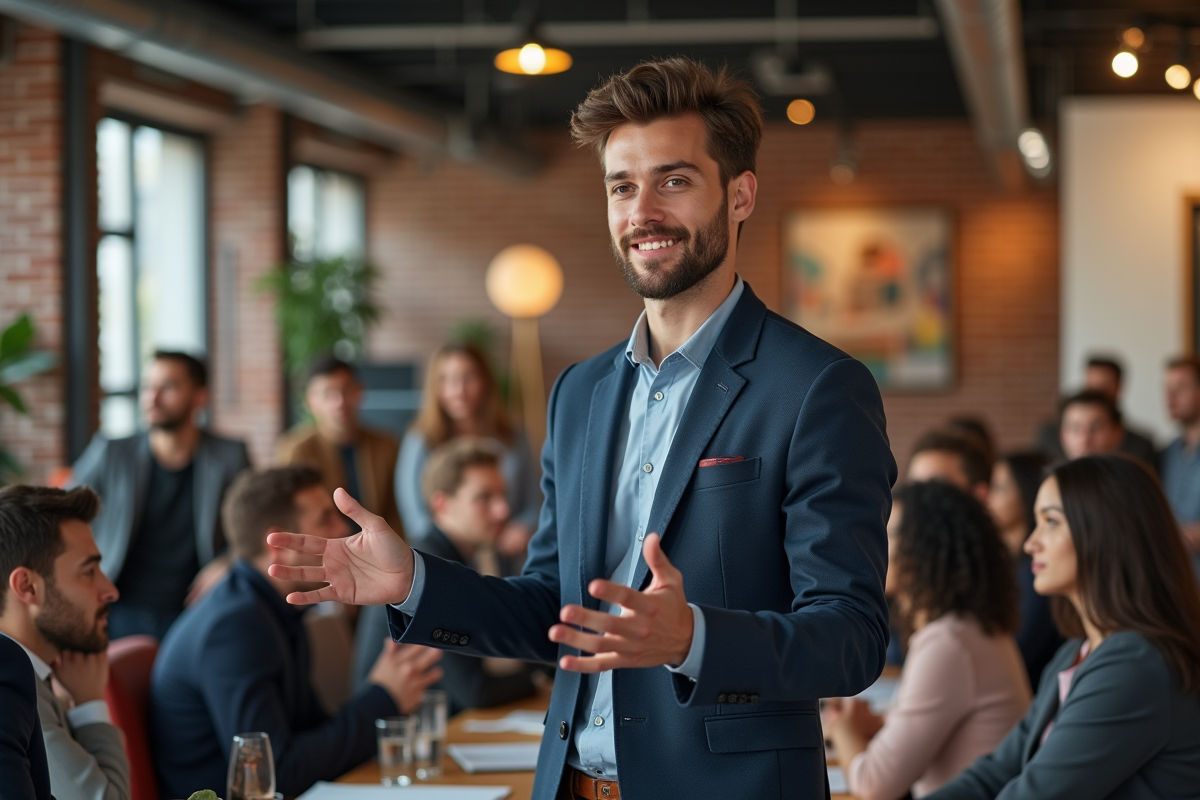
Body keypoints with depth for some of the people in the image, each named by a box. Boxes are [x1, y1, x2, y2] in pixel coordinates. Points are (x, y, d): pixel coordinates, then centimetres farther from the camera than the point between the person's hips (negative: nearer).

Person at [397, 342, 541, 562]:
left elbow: (533, 506, 16)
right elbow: (418, 522, -1)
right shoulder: (420, 444, 2)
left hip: (505, 570, 2)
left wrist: (523, 529, -6)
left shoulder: (515, 443, 11)